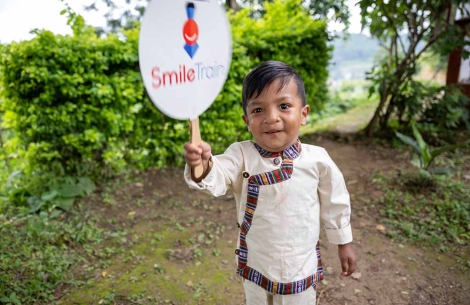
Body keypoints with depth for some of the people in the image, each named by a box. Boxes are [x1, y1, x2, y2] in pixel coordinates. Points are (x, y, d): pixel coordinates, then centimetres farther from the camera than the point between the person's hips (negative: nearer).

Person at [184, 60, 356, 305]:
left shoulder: (317, 159, -15)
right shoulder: (242, 155, -18)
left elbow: (334, 203, -1)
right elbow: (217, 177, -34)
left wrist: (344, 244, 10)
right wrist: (202, 166, -57)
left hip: (302, 265, 0)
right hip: (256, 265, 1)